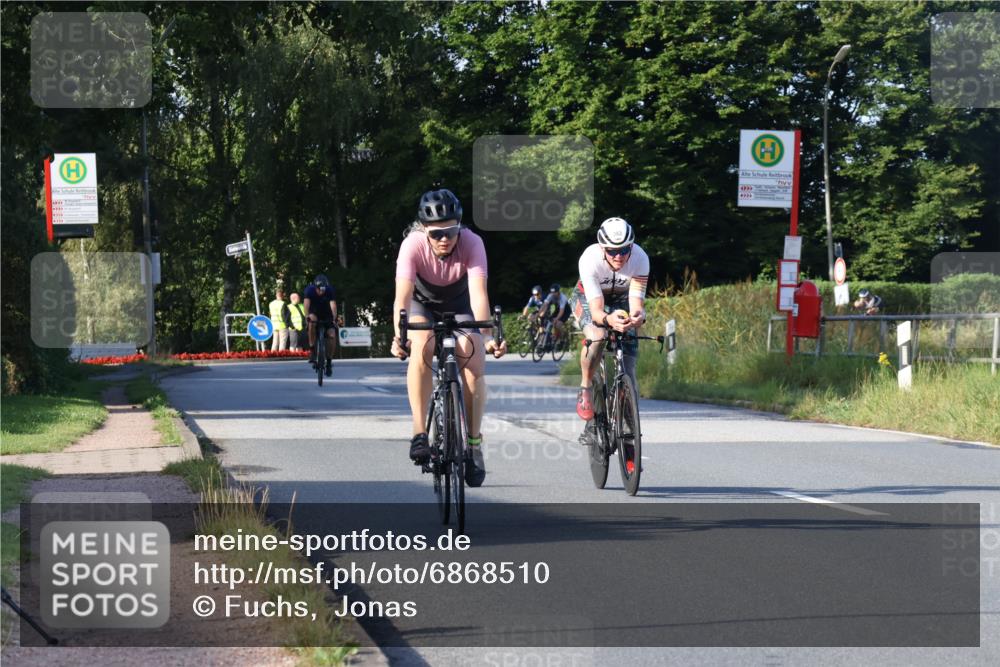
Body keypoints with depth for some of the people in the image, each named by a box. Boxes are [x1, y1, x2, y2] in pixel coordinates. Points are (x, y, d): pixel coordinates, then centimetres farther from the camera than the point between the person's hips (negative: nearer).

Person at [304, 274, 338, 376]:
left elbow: (333, 305, -37)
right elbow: (307, 304, -38)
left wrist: (334, 319, -52)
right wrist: (307, 316, -54)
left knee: (332, 336, -18)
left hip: (327, 315, 1)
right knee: (312, 321, -36)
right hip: (314, 312, -1)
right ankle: (312, 350, -26)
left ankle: (329, 362, -1)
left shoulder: (330, 291, -25)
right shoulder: (310, 290, -26)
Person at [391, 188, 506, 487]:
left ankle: (474, 443, -1)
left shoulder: (472, 243, -31)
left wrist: (487, 335, -54)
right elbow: (403, 295, -40)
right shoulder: (413, 245, -32)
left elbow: (478, 293, -40)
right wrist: (399, 336, -56)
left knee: (474, 366, -18)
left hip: (459, 304, 1)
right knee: (421, 348, -31)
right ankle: (419, 433, -28)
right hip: (422, 303, -1)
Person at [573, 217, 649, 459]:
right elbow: (596, 310, -40)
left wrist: (638, 316, -58)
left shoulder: (640, 259, -31)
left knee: (628, 371, -11)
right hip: (590, 297, -2)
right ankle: (585, 388, -12)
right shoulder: (590, 259, -36)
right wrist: (608, 319, -63)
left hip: (622, 299, 2)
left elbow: (637, 303, -34)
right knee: (597, 337, -37)